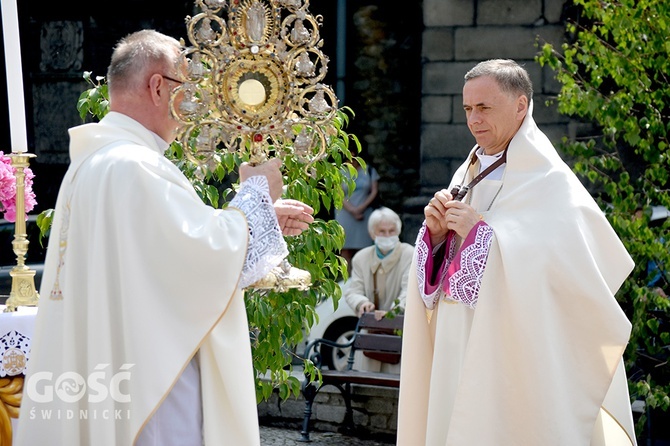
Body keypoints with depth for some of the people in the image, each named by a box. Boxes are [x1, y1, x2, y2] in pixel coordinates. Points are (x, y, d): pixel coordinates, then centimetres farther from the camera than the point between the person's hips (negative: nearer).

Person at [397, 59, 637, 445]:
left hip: (516, 354, -6)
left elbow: (573, 267, -22)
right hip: (459, 353, 7)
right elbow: (435, 277, 15)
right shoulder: (468, 175, 12)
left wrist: (482, 232, -20)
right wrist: (436, 233, -7)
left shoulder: (550, 182, -9)